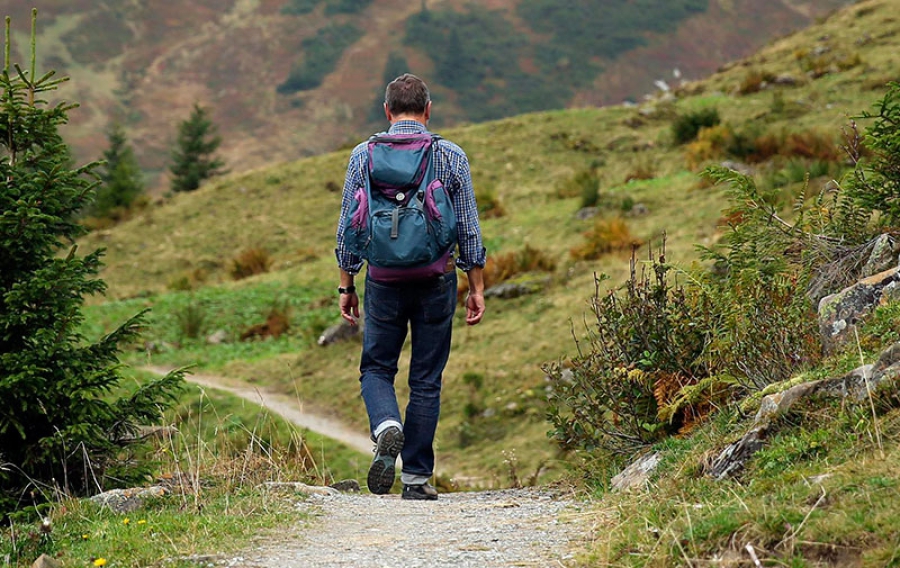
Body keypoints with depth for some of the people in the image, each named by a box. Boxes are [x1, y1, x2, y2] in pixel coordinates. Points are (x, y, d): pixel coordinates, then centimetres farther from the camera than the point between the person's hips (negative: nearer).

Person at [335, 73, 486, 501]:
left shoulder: (364, 156, 0)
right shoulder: (452, 157, 0)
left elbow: (348, 227, 2)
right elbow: (469, 228, 0)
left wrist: (346, 286, 10)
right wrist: (476, 288, 7)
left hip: (384, 279, 0)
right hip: (437, 279, 0)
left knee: (376, 368, 15)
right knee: (426, 380, 8)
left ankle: (387, 427, -15)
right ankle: (416, 476, 9)